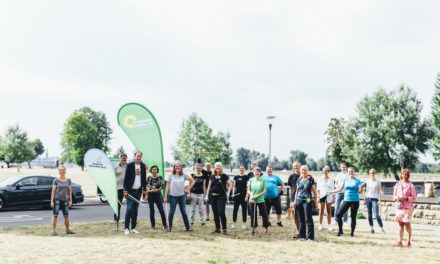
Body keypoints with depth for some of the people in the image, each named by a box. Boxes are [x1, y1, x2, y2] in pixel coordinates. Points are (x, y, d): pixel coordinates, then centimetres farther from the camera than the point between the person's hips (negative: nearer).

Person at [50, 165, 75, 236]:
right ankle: (53, 231, -3)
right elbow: (53, 191, -2)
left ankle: (67, 230, 21)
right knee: (55, 215, -6)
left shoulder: (68, 180, 6)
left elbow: (70, 191, 10)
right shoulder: (56, 180, -2)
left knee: (66, 216, 8)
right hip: (57, 199, -3)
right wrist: (52, 201, -7)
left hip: (65, 200, 3)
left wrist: (70, 201, 7)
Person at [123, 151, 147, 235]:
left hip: (138, 191, 5)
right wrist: (125, 190, -12)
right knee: (129, 209, -9)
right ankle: (126, 228, -4)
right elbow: (126, 178, -7)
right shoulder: (130, 165, -5)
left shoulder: (143, 165, 9)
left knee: (135, 210, 8)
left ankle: (133, 228, 13)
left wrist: (144, 189, 10)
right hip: (130, 190, -5)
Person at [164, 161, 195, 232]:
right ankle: (169, 227, 13)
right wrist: (165, 196, -4)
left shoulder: (184, 175, 1)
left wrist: (188, 189, 4)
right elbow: (167, 186, -1)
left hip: (182, 195, 2)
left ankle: (188, 227, 12)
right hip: (173, 196, -2)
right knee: (172, 212, 3)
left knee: (183, 212, 8)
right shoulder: (171, 175, -3)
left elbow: (192, 181, 11)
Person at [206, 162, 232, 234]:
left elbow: (230, 185, 3)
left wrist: (227, 193, -6)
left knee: (221, 213, -13)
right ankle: (217, 228, 15)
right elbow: (209, 186, 17)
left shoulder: (224, 176, -1)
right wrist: (207, 194, 9)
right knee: (215, 213, 7)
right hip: (213, 196, 5)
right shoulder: (212, 176, 11)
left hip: (221, 196, -5)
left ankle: (224, 228, -5)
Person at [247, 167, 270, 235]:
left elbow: (264, 191, -3)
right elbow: (248, 190, 8)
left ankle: (267, 229, 6)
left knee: (264, 214, -2)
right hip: (252, 200, 2)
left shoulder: (263, 180, 0)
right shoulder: (251, 180, 5)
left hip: (261, 200, -2)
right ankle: (254, 228, 17)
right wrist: (251, 195, -13)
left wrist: (257, 195, -14)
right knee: (253, 214, 5)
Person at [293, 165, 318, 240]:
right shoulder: (299, 180, 12)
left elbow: (314, 191, -1)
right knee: (301, 219, 10)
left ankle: (310, 236, -2)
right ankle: (302, 235, 17)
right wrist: (295, 201, 15)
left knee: (308, 219, -5)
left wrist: (316, 201, -6)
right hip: (299, 200, 5)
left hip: (307, 201, -5)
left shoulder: (311, 179, -2)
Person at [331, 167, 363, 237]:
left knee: (353, 217, 2)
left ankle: (352, 232, 14)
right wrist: (330, 192, 7)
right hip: (346, 200, 3)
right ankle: (340, 231, 3)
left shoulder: (357, 181, 0)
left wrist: (361, 187, -25)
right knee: (338, 214, -7)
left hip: (355, 201, -3)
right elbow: (339, 189, 13)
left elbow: (360, 191, -4)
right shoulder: (345, 180, 9)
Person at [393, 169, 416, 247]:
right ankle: (400, 241, 4)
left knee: (407, 223, -4)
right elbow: (394, 196, 15)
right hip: (399, 206, 3)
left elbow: (413, 198, -2)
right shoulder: (397, 185, 12)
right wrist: (397, 198, -6)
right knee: (400, 224, 2)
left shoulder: (411, 185, 0)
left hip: (407, 207, -3)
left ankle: (409, 241, 8)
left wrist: (406, 198, -16)